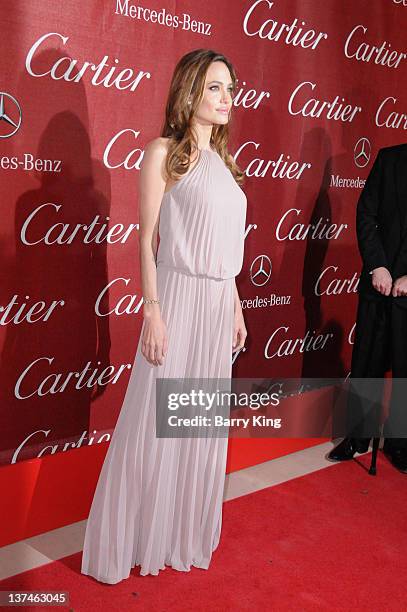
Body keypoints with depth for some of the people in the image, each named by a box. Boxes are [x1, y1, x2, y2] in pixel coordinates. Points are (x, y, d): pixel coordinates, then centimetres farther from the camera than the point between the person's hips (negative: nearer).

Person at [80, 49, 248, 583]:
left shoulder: (221, 161, 14)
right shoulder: (164, 152, -6)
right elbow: (147, 239, -10)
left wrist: (236, 308, 15)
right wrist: (153, 312, -15)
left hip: (219, 303, 7)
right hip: (179, 299, -7)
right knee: (157, 423, 1)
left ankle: (188, 530, 31)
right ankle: (130, 539, 19)